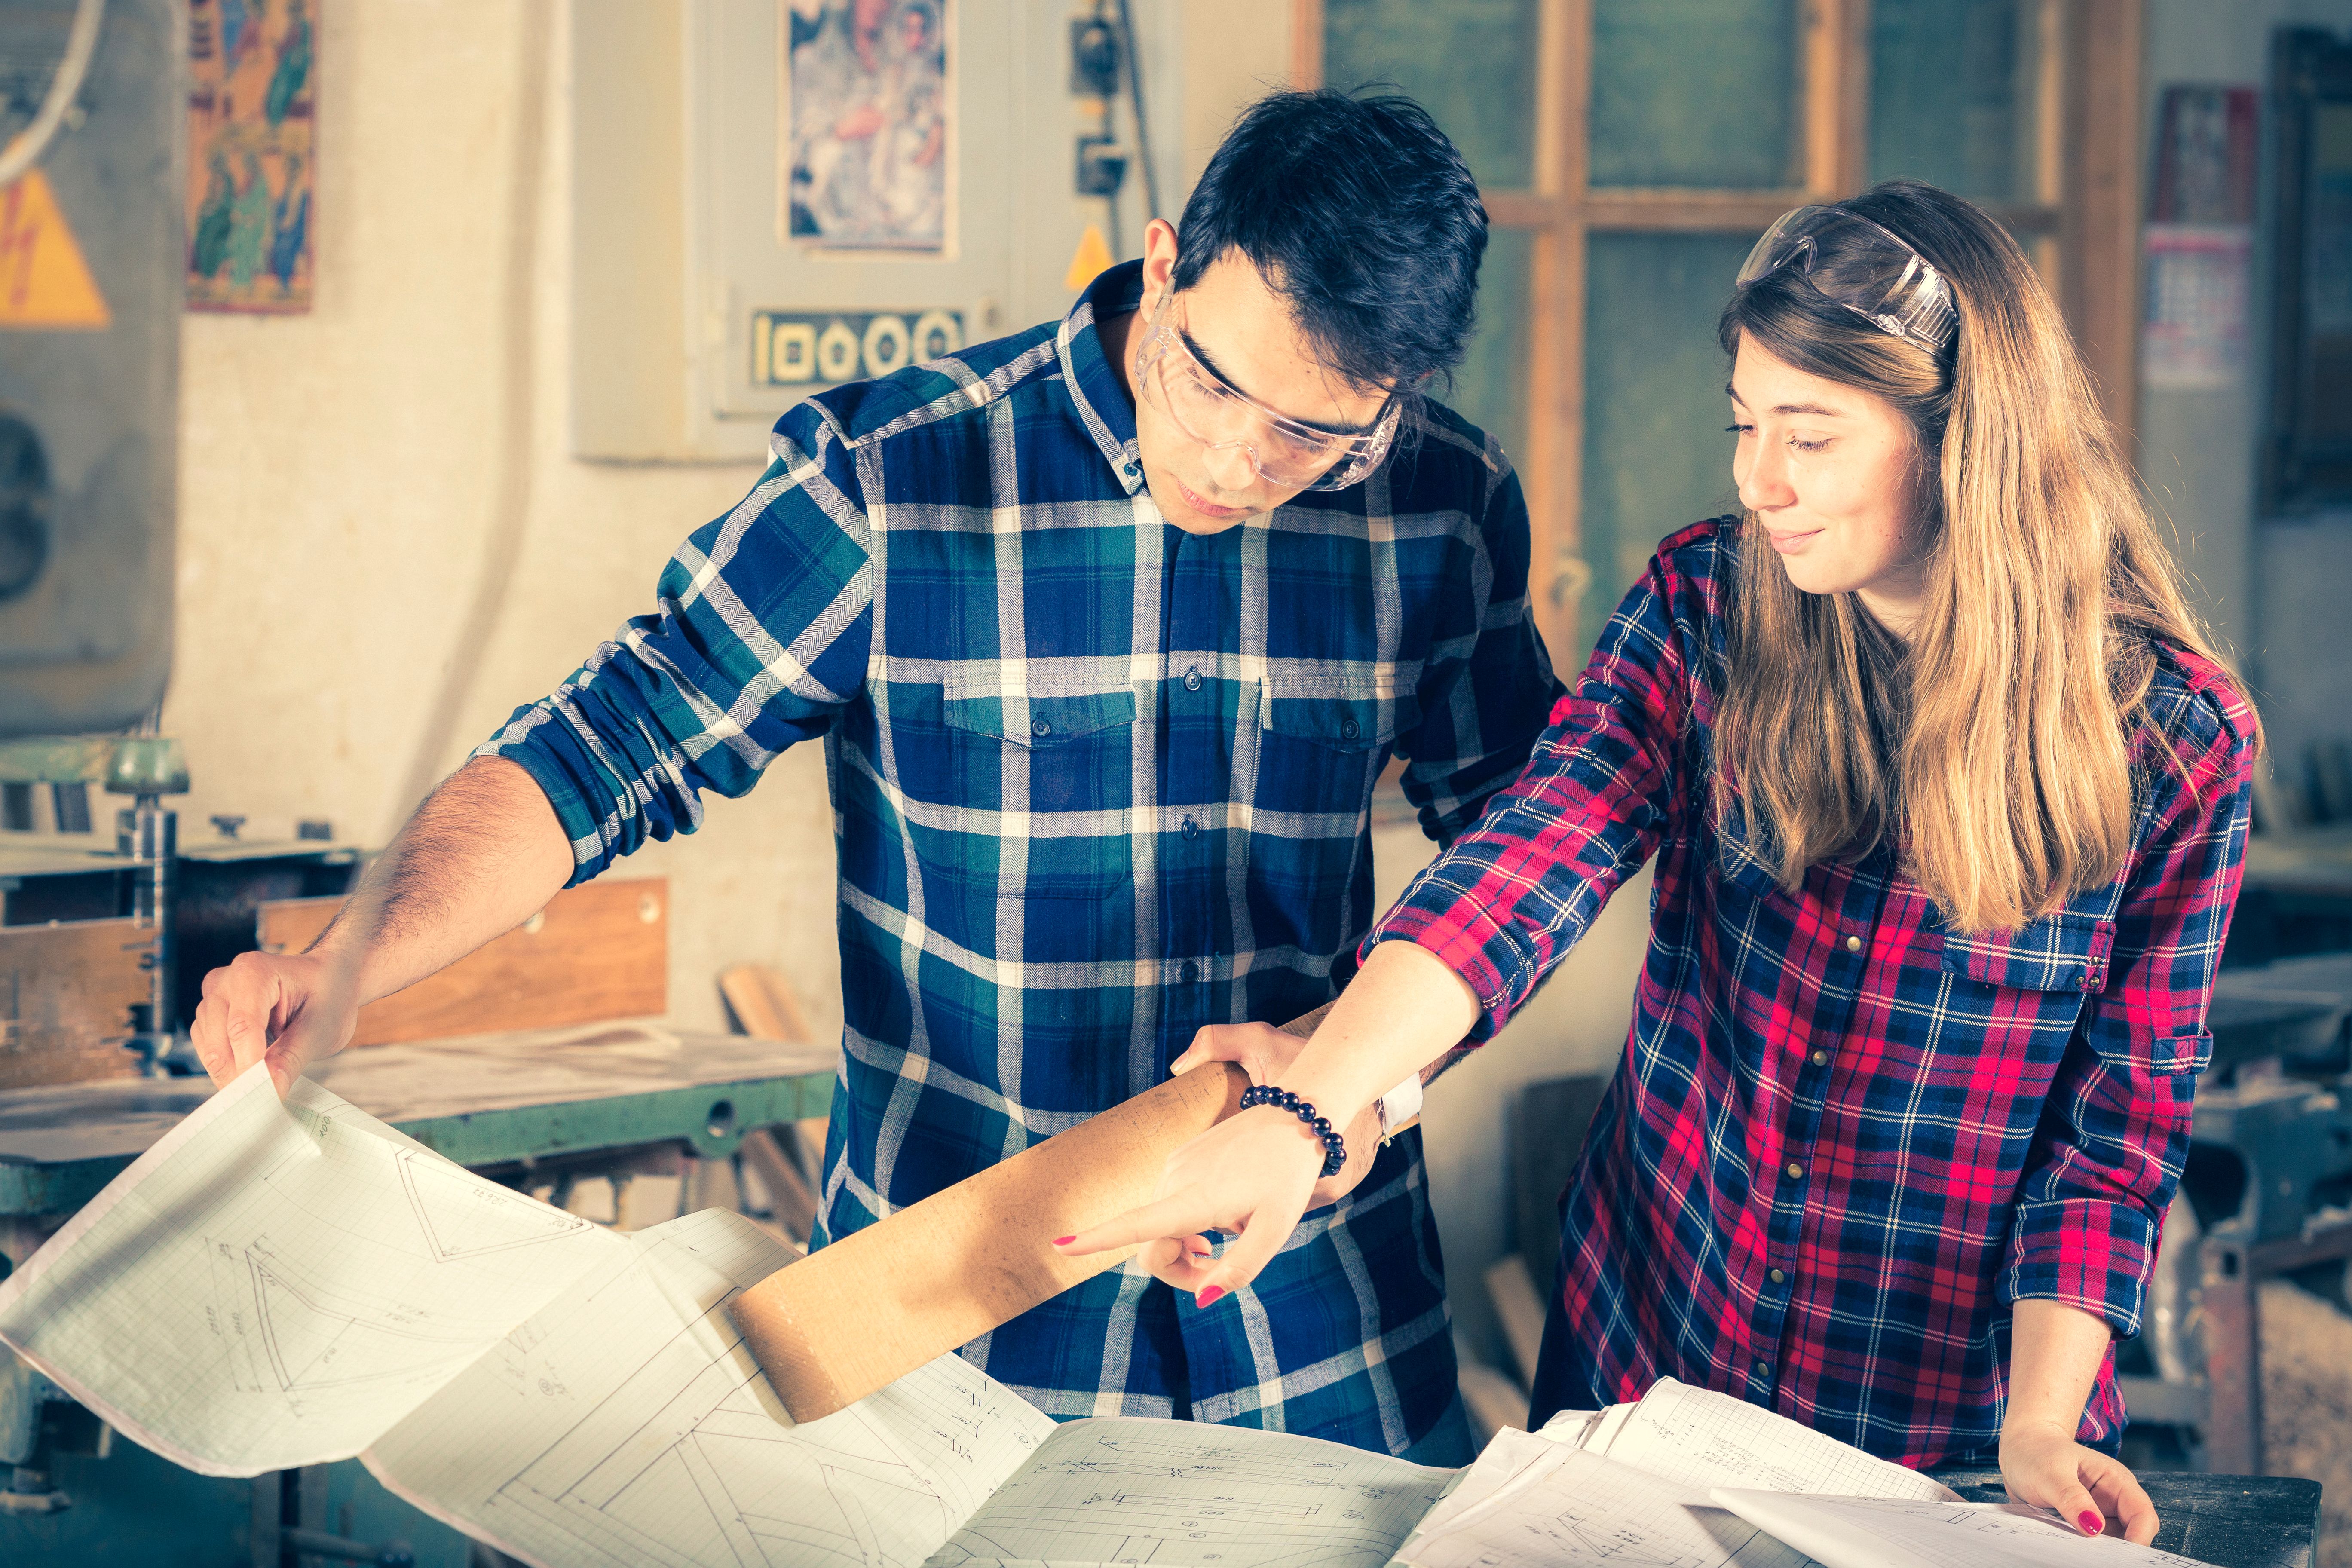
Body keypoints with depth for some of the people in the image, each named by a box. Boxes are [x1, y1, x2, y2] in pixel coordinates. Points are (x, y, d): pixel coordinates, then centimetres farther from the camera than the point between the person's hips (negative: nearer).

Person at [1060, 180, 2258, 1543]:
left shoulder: (2177, 740, -13)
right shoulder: (1707, 603, -8)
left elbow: (2118, 1128, -8)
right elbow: (1527, 869, -23)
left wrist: (2038, 1427, -19)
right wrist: (1306, 1107, -38)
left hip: (1947, 1428, -2)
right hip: (1647, 1349, 2)